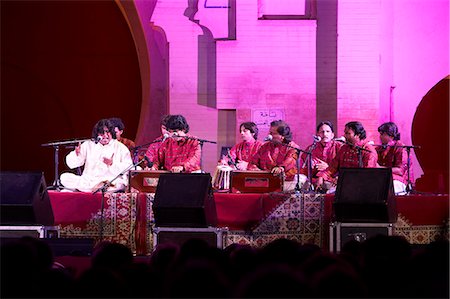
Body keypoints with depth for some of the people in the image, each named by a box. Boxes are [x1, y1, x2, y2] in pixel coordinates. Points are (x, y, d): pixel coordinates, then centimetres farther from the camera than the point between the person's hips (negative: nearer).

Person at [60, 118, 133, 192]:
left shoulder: (120, 147, 7)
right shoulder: (88, 145, 14)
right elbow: (71, 164, 8)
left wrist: (112, 164, -20)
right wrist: (76, 154, -14)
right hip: (88, 180, 3)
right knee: (64, 177, -18)